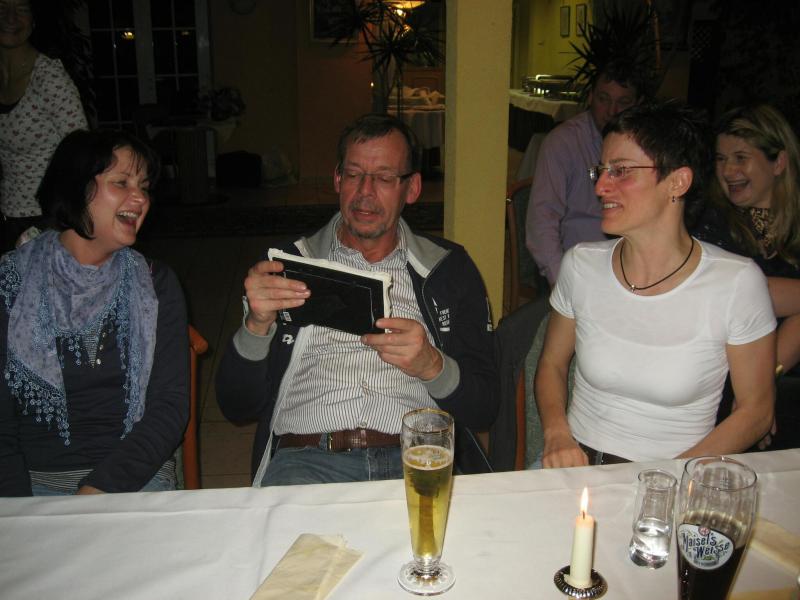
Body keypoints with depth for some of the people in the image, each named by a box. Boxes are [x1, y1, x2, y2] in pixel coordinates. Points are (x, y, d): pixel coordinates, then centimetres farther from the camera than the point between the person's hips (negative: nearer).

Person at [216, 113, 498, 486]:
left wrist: (433, 367, -11)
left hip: (414, 460, 1)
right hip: (304, 459, 0)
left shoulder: (449, 269, 14)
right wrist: (257, 325, -8)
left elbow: (483, 409, 10)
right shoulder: (287, 264, 14)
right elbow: (236, 406, 9)